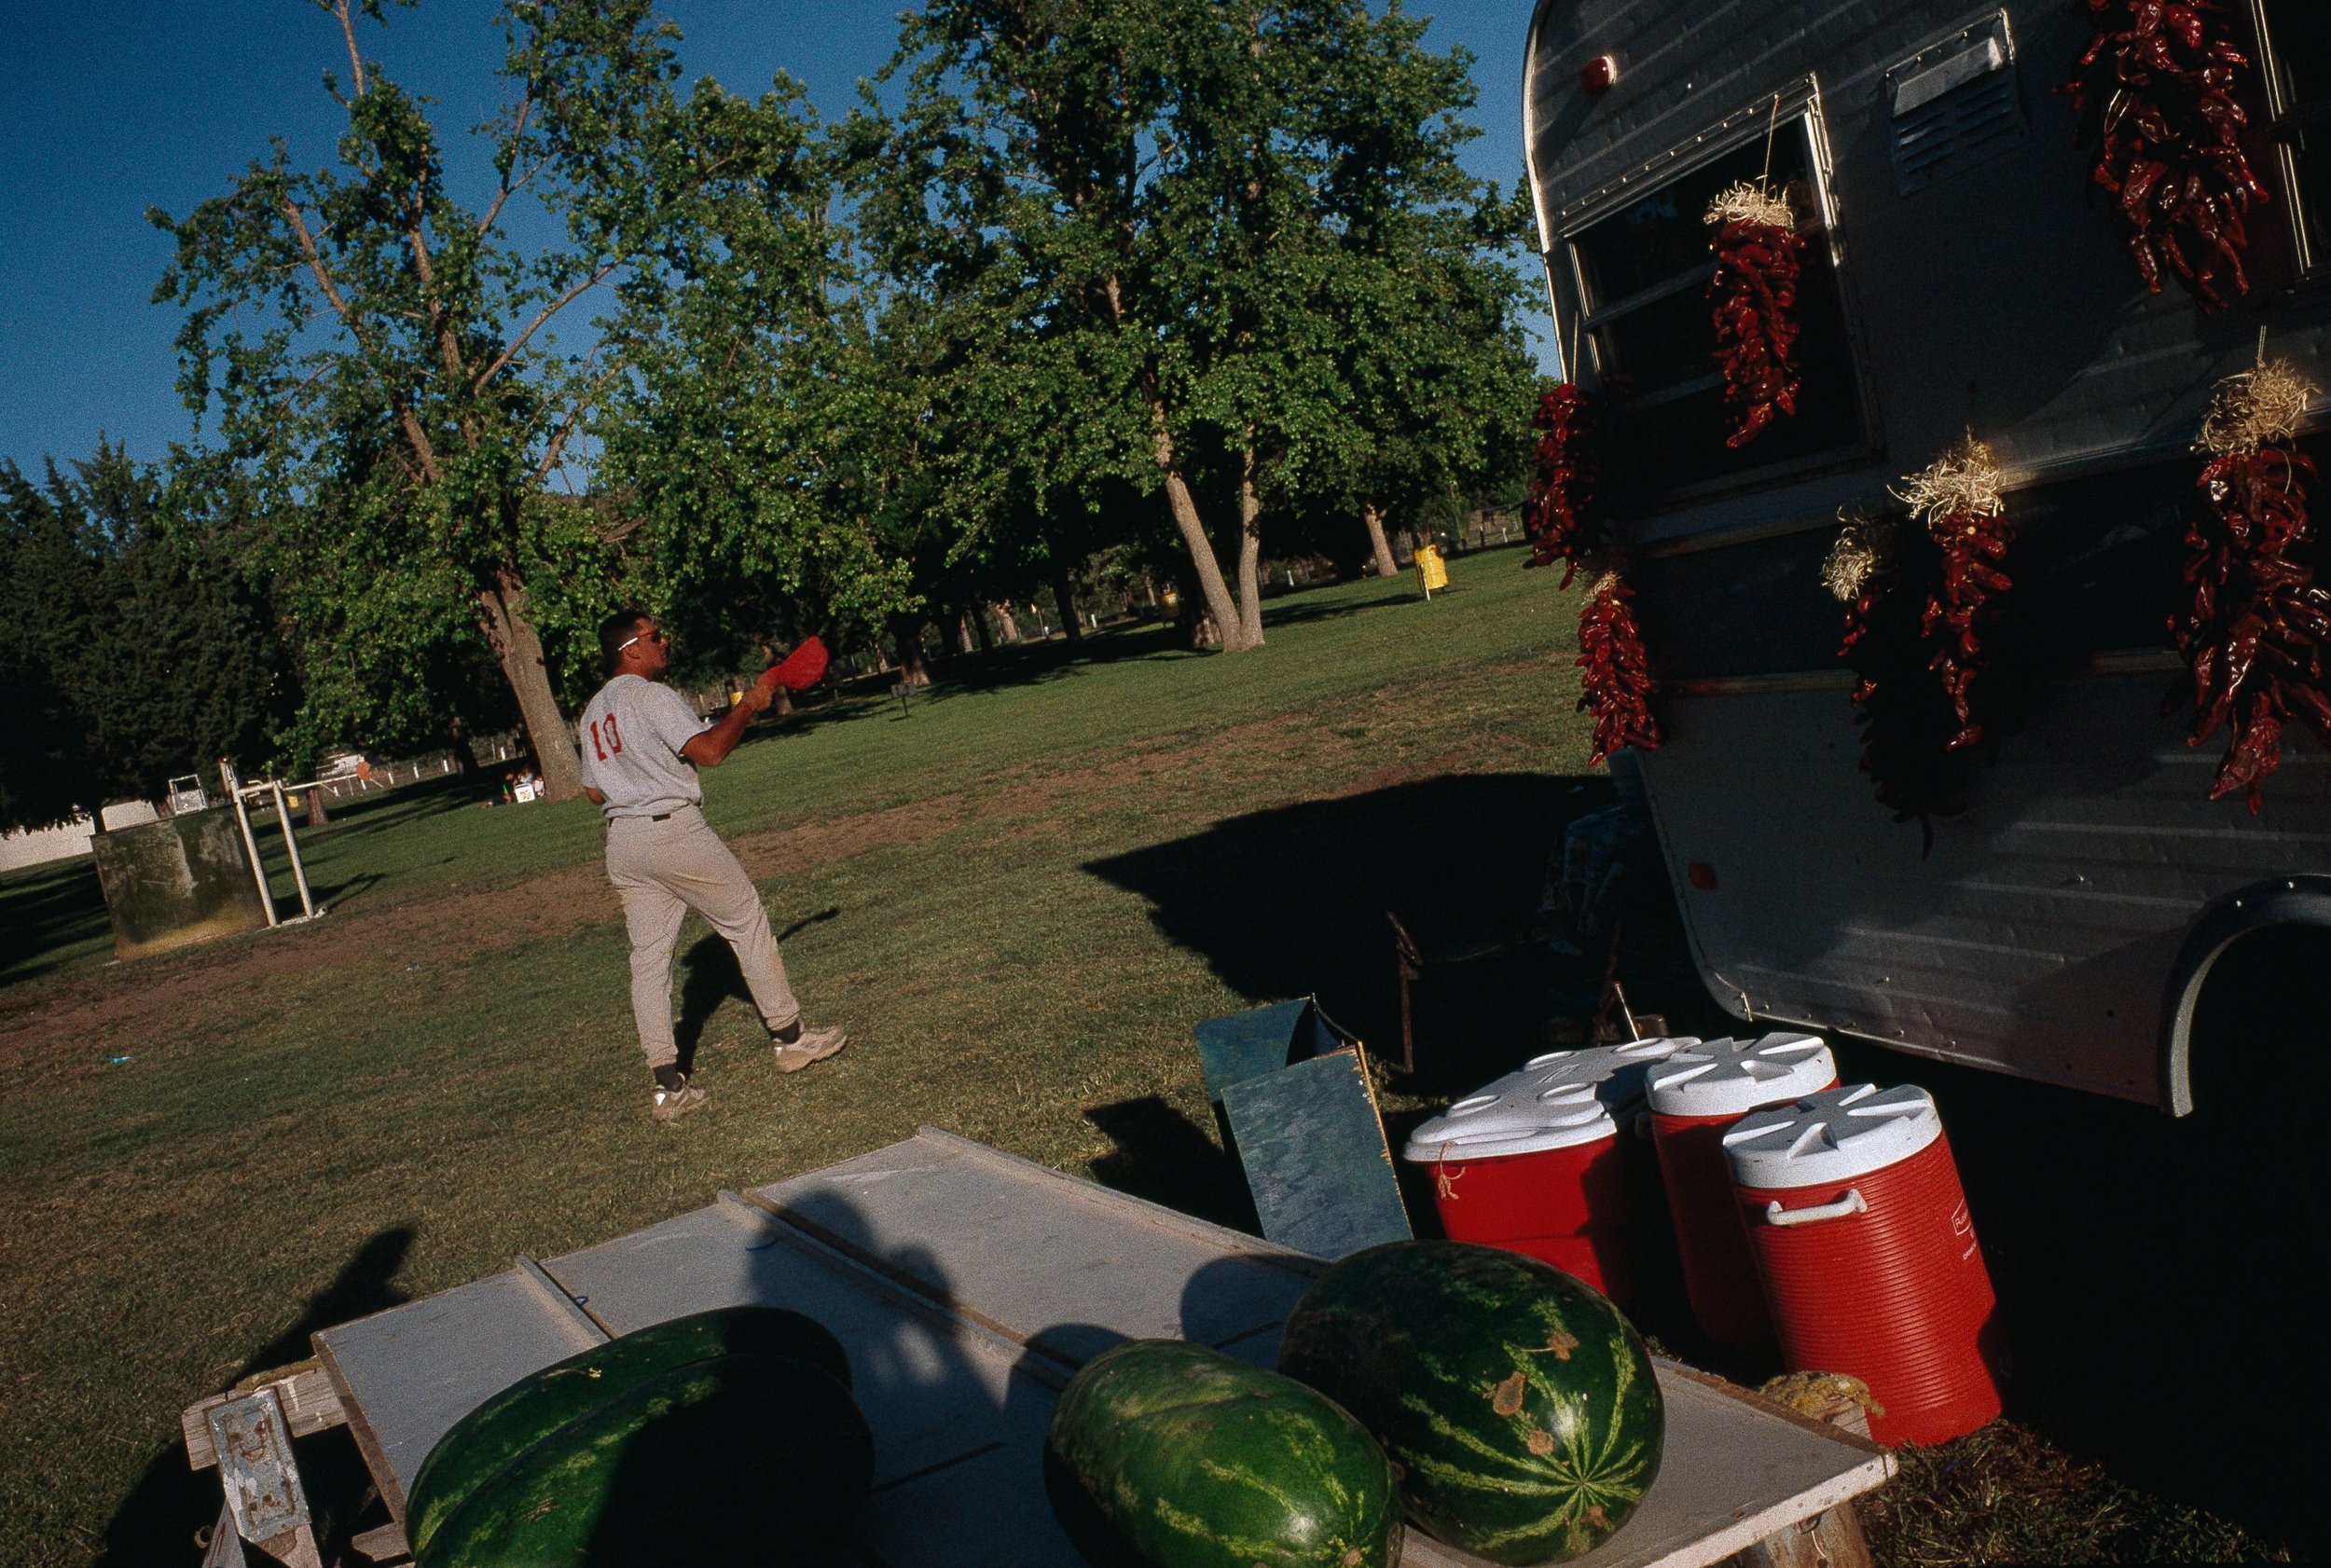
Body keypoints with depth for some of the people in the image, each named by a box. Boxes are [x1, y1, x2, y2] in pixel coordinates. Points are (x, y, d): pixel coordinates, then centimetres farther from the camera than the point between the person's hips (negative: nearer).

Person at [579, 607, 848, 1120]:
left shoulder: (592, 713, 17)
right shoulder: (651, 695, -9)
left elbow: (594, 791, 21)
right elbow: (708, 751, -19)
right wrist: (748, 706, -7)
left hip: (621, 842, 8)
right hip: (673, 829, -8)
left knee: (648, 957, 5)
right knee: (747, 922, 7)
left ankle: (668, 1085, 3)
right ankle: (790, 1037, 15)